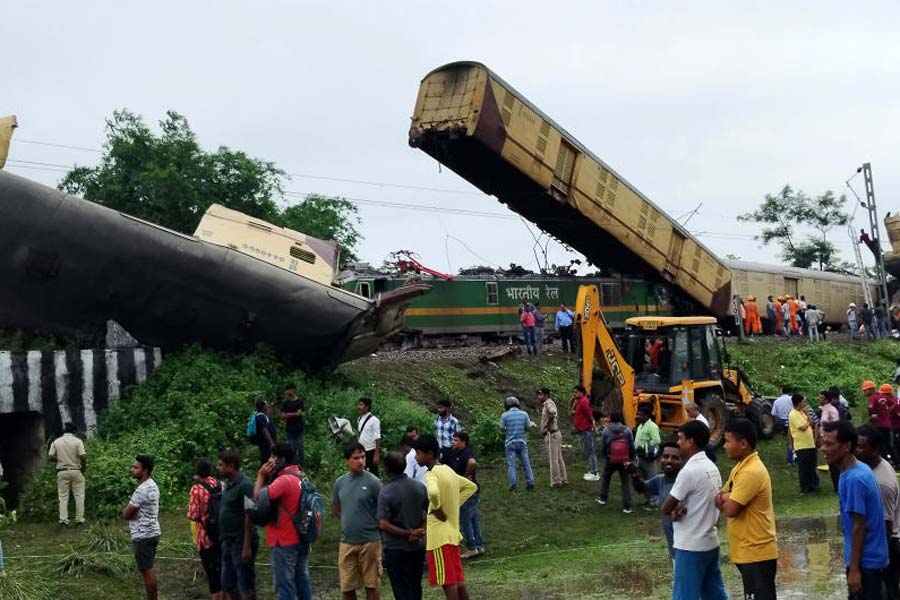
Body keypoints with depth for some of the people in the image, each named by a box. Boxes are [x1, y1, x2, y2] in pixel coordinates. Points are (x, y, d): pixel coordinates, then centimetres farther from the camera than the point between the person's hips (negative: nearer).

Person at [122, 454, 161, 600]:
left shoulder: (142, 490, -22)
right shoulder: (151, 485, 10)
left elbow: (125, 514, -18)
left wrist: (127, 510, 2)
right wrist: (130, 510, -3)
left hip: (143, 536, -10)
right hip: (151, 533, 10)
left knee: (146, 570, -2)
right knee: (149, 569, 16)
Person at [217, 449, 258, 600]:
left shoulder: (244, 485, -16)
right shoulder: (229, 484, 11)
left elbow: (249, 517, -19)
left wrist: (247, 546, -22)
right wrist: (225, 539, 17)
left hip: (241, 543, -10)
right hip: (229, 542, 10)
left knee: (246, 586, -1)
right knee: (227, 583, 16)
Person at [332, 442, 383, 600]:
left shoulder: (373, 482, -9)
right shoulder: (340, 482, 4)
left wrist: (370, 524, 2)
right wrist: (352, 522, 11)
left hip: (370, 541, -4)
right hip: (347, 541, 4)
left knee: (372, 584, 6)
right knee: (347, 587, 8)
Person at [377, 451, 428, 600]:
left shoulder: (386, 492, -17)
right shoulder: (420, 487, -1)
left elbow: (383, 524, -22)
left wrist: (407, 533, -16)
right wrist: (420, 531, -3)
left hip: (396, 548, -5)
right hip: (418, 546, 5)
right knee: (416, 587, 18)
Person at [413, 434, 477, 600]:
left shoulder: (431, 474, -15)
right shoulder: (448, 470, 12)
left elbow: (433, 493, -38)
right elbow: (471, 486, 25)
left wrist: (437, 510, -20)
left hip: (439, 535, -9)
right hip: (453, 532, 9)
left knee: (448, 583, -4)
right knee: (458, 581, 12)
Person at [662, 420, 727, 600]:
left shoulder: (689, 471, -20)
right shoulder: (711, 467, 8)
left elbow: (666, 507, -16)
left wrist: (675, 509, 5)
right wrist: (681, 508, -5)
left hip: (691, 546, -9)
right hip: (710, 542, 9)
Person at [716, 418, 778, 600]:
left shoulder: (752, 472, -21)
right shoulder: (741, 468, 12)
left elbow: (730, 509, -23)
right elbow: (719, 498, 15)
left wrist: (724, 499, -1)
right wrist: (728, 498, -8)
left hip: (756, 553, -10)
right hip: (747, 551, 10)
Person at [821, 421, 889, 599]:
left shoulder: (854, 479, -23)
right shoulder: (859, 471, 6)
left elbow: (859, 527, -22)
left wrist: (854, 569, -20)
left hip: (865, 560, -9)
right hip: (869, 557, 9)